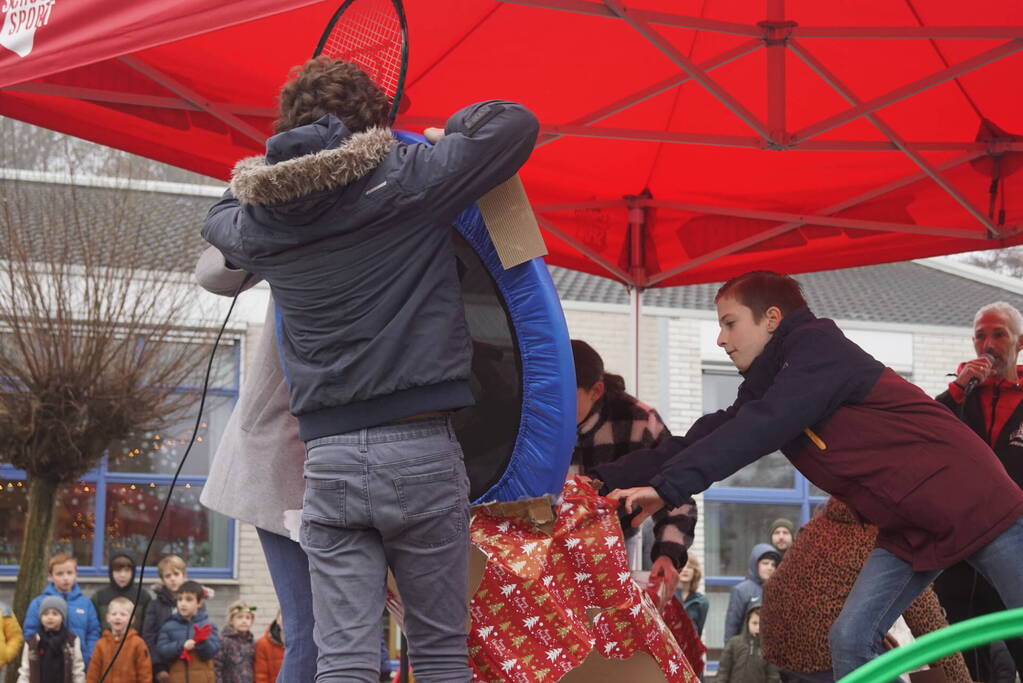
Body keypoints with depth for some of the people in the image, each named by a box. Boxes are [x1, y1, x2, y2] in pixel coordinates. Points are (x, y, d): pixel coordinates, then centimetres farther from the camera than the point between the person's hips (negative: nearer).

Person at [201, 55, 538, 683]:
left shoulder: (260, 219, 9)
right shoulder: (406, 180, -3)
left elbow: (219, 220, 33)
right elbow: (515, 125, 1)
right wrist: (447, 133, 18)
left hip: (328, 459, 3)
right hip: (419, 450, -3)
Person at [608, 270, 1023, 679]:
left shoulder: (816, 345, -16)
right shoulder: (769, 383, 9)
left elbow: (759, 429, -29)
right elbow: (708, 437, 4)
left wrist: (668, 487, -33)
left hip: (973, 503, -8)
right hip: (909, 527, 8)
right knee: (851, 639, -5)